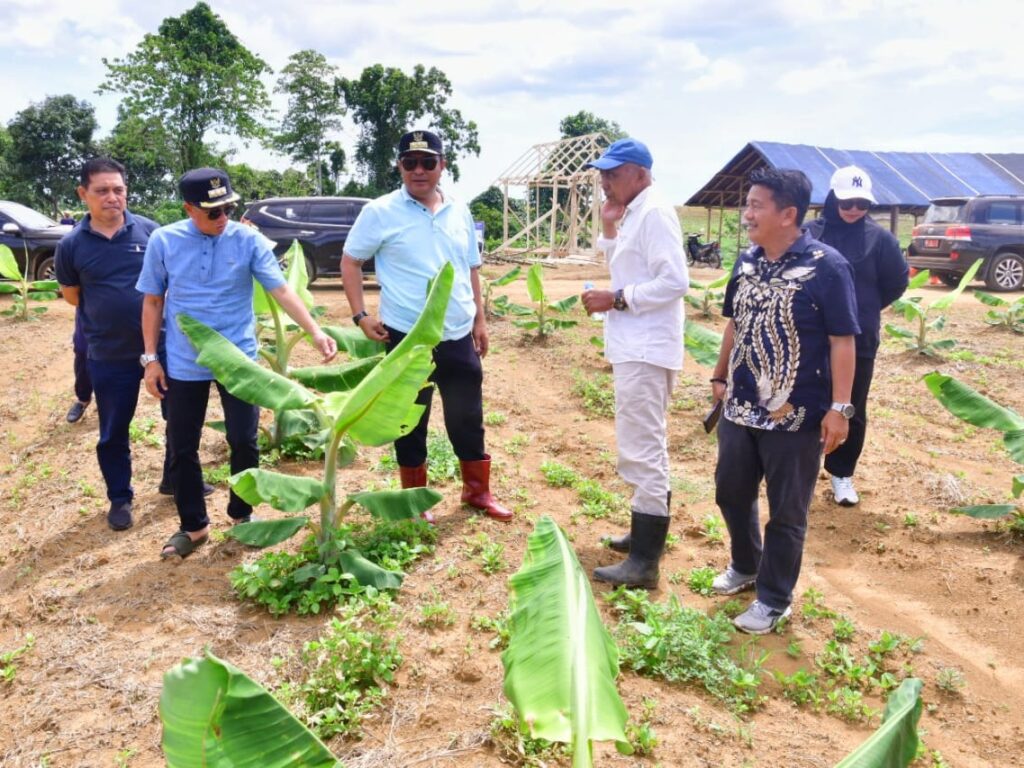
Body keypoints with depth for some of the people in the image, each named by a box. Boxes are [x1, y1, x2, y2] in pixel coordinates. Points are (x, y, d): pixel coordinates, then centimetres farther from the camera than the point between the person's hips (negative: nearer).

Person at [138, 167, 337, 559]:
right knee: (181, 448, 8)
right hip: (183, 364, 1)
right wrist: (151, 358, 1)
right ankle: (193, 525, 26)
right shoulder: (163, 241, -5)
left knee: (244, 441, 5)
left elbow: (281, 290, -11)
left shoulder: (249, 241, -8)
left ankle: (242, 514, 28)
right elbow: (153, 301, 3)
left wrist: (315, 331, -24)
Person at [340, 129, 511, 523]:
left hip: (458, 336, 4)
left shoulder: (459, 211, 8)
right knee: (411, 423, 9)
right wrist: (360, 315, -8)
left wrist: (480, 318, 14)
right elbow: (350, 262, 0)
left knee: (468, 419, 13)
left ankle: (477, 491, 30)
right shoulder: (380, 212, -6)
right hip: (407, 337, -4)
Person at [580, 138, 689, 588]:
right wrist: (609, 228, 8)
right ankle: (647, 535, 34)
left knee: (641, 453, -9)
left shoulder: (654, 213, -15)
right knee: (649, 448, 19)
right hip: (635, 347, 11)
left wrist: (616, 299, -20)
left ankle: (644, 563, -4)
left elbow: (675, 281, -23)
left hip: (645, 350, -11)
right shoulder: (634, 213, 15)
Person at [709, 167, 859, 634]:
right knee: (731, 492, 19)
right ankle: (745, 567, 43)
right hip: (740, 408, 7)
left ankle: (773, 600, 23)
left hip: (796, 416, -6)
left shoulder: (826, 267, -15)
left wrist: (839, 407, -17)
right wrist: (720, 376, 18)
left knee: (786, 512, 7)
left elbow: (842, 341, -14)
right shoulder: (747, 261, 5)